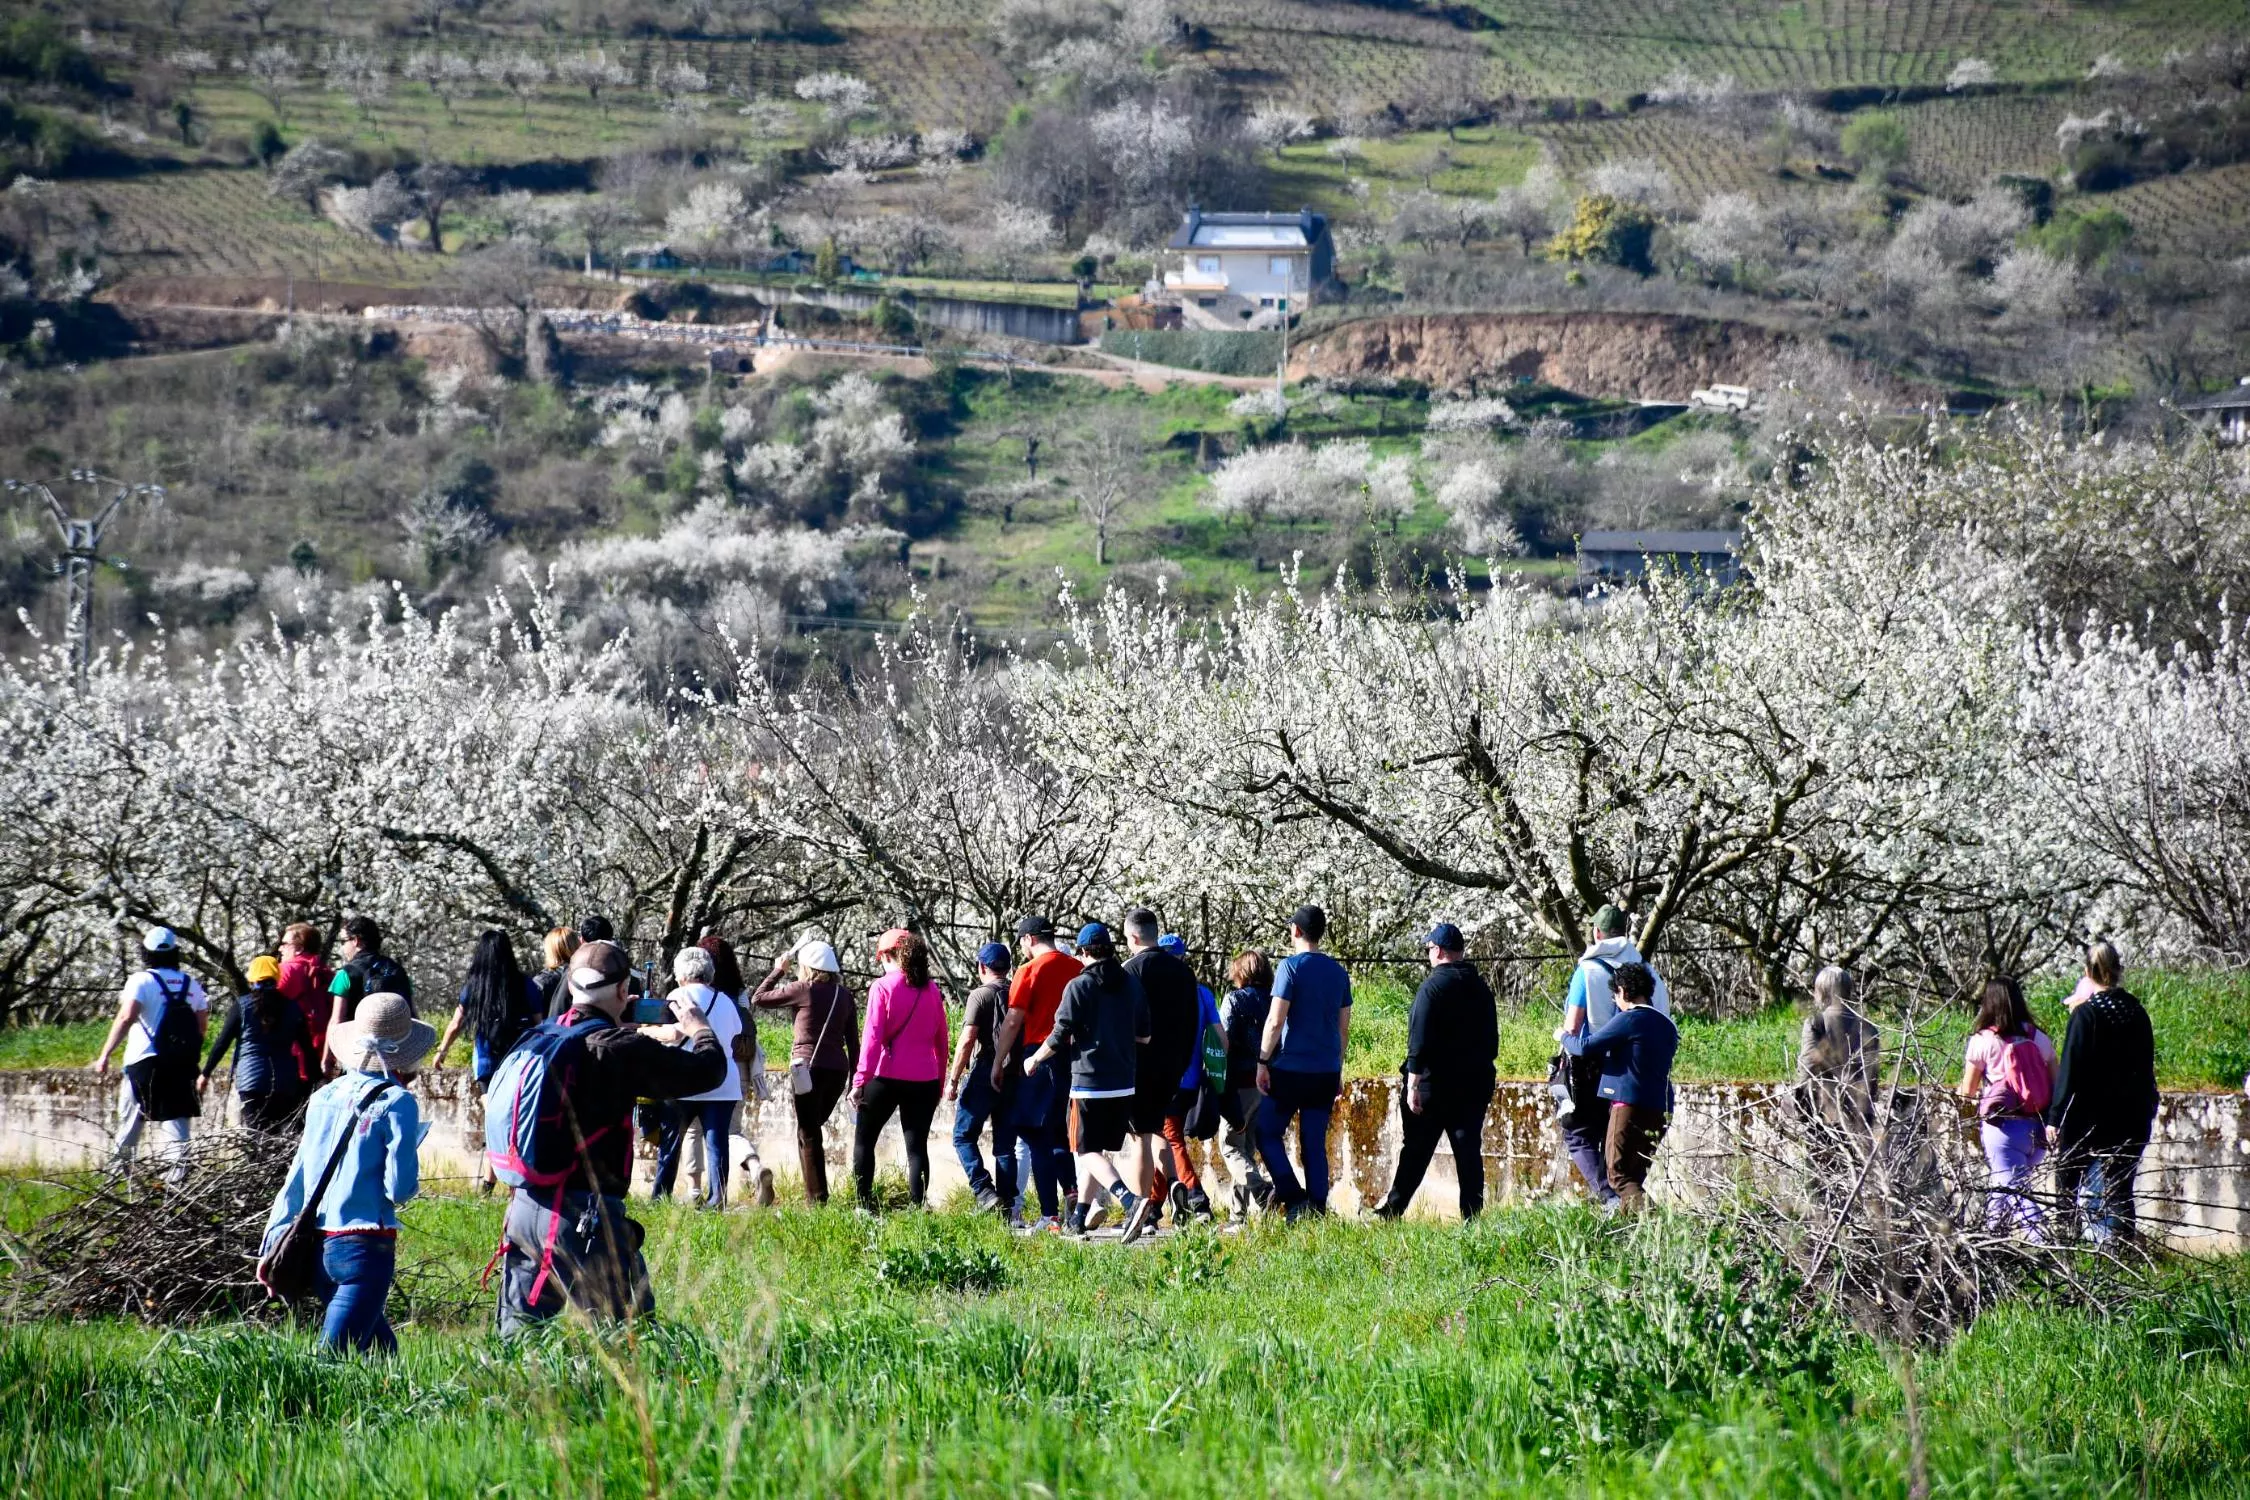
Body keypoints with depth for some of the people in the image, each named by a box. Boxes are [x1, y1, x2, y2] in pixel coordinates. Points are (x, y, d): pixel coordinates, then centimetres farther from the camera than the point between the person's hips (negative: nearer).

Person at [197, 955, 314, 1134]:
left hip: (251, 1080, -2)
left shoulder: (242, 1005, -1)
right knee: (281, 1138, 6)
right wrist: (316, 1077, 12)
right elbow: (307, 1047, 5)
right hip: (285, 1083, 2)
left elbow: (222, 1042, 0)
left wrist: (205, 1073, 8)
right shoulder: (292, 1008, 6)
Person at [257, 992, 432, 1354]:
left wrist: (274, 1243, 18)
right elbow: (400, 1188, -12)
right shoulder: (396, 1102, -8)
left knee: (381, 1350, 19)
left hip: (317, 1245, 6)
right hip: (366, 1245, -6)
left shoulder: (326, 1097, 9)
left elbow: (297, 1176, 12)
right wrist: (411, 1184, 11)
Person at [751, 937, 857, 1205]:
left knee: (808, 1134, -1)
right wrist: (854, 1079, 14)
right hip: (838, 1069, 6)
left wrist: (777, 971, 13)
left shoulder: (804, 991, -8)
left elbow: (758, 998, 1)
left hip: (808, 1067, -6)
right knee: (814, 1129, 21)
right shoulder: (844, 995, 7)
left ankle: (817, 1197, -5)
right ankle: (817, 1192, 20)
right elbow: (853, 1041, 9)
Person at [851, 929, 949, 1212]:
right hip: (925, 1080, 4)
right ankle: (918, 1207, -5)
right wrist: (940, 1081, 19)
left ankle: (865, 1205, 3)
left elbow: (873, 1037, -11)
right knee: (917, 1146, 5)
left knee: (864, 1140, 10)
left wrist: (860, 1080, -10)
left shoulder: (882, 987, -5)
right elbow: (941, 1039, 12)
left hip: (888, 1076, -4)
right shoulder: (931, 990, 8)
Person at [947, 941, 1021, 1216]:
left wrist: (953, 1079, -9)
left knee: (964, 1135, 4)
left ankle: (985, 1191, -12)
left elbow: (967, 1040, -13)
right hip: (1014, 1078, 5)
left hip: (984, 1075, -5)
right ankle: (1009, 1203, 4)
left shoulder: (980, 995, -7)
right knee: (1005, 1144, 9)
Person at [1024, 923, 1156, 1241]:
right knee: (1097, 1149, 18)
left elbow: (1059, 1036, -9)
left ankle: (1131, 1201, -27)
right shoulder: (1132, 985, 8)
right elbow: (1144, 1036, 13)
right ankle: (1079, 1217, 24)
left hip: (1089, 1084, -6)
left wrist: (1034, 1059, 8)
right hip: (1124, 1084, 6)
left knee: (1087, 1152, -5)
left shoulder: (1078, 987, -9)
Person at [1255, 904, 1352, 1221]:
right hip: (1326, 1072, 6)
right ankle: (1317, 1209, 3)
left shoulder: (1291, 966, -9)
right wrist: (1338, 1070, 22)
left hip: (1290, 1068, -5)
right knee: (1315, 1143, 8)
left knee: (1268, 1134, 5)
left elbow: (1275, 1021, -14)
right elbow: (1344, 1028, 15)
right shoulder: (1339, 972, 10)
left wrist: (1263, 1061, -8)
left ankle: (1293, 1197, -8)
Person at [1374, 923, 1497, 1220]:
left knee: (1416, 1150, 3)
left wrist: (1413, 1083, -17)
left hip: (1436, 1084, -5)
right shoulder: (1481, 988, 9)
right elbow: (1492, 1039, 17)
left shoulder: (1433, 986, -12)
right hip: (1475, 1083, 5)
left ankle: (1393, 1208, 12)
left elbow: (1419, 1040, -17)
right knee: (1469, 1150, 5)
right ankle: (1472, 1213, 1)